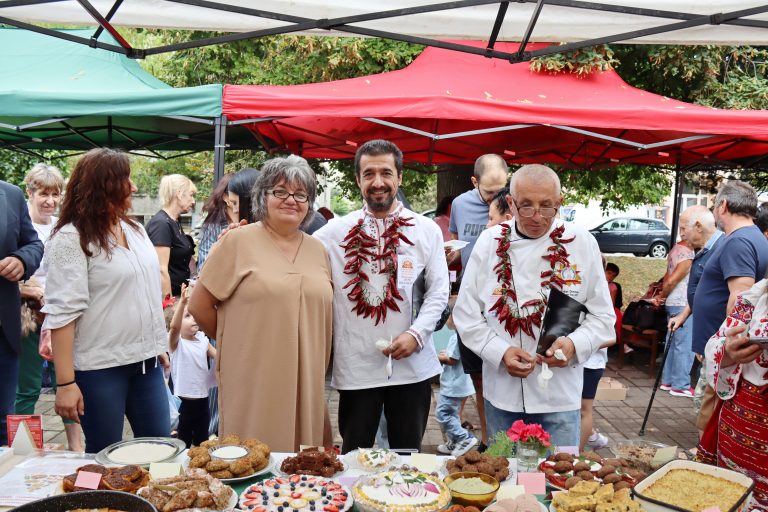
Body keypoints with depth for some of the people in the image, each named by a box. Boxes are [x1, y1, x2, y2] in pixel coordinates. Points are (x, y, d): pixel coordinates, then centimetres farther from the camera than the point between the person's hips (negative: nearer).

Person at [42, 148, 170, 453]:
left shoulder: (135, 230, 10)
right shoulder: (71, 239, -12)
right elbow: (62, 313, -16)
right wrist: (65, 383, -18)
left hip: (145, 360, 6)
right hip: (99, 368, -6)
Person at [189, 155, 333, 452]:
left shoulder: (318, 251, 11)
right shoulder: (237, 242, -3)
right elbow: (199, 307, -1)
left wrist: (319, 368, 9)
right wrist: (234, 342, 5)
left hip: (305, 386, 4)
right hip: (253, 385, -4)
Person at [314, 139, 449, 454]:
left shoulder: (427, 230, 3)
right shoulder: (336, 232, 3)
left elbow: (438, 291, 2)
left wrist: (416, 334, -11)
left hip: (412, 365, 1)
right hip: (355, 367, 0)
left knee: (408, 454, 15)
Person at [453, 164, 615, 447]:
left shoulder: (582, 243, -2)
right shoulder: (490, 242, -1)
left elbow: (602, 316, 3)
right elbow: (466, 313, 2)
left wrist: (575, 344, -16)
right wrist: (500, 352, -12)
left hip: (560, 394, -1)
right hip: (501, 391, 1)